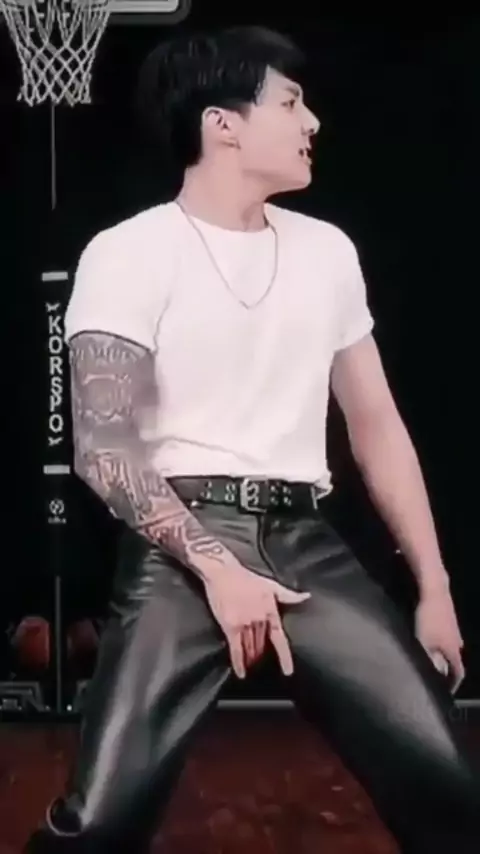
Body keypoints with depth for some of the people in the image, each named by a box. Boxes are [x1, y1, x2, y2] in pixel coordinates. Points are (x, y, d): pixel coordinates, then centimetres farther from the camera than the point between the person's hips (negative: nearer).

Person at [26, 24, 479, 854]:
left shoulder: (327, 250, 13)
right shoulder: (128, 254, -2)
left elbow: (375, 425, 16)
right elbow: (103, 449, -10)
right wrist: (216, 567, -19)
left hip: (306, 543, 5)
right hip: (183, 542, -4)